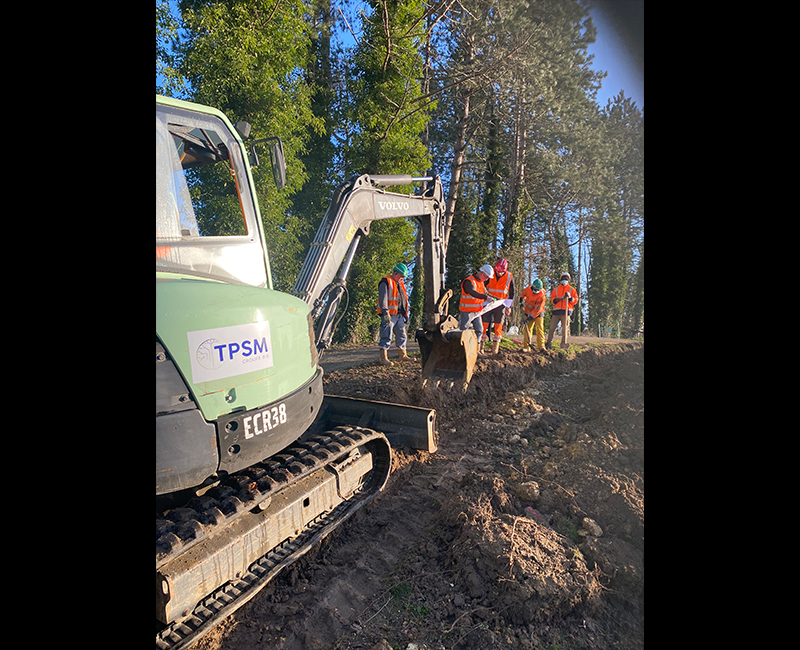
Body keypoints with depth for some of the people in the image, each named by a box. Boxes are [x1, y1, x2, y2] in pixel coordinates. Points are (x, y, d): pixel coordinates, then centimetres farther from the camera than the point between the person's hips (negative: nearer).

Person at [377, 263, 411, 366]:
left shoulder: (400, 284, 22)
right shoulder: (386, 282, -6)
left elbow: (404, 300, 28)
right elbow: (383, 299, -15)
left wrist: (406, 314, 24)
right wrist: (385, 313, -23)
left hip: (399, 315, 9)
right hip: (390, 315, -9)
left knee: (402, 335, 14)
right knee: (386, 337, -9)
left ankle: (402, 355, 25)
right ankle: (384, 358, -8)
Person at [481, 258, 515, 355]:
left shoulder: (509, 277, -2)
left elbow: (511, 293, 6)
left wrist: (509, 306, 2)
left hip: (500, 305, 1)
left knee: (498, 326, 2)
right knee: (484, 324, -1)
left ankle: (495, 349, 9)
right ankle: (480, 346, 6)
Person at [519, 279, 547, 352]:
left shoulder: (542, 296, -23)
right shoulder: (528, 289, -11)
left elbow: (538, 309, -25)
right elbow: (523, 293, 16)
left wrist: (530, 317, -28)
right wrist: (522, 300, 1)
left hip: (538, 313, -3)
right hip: (528, 312, 4)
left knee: (539, 329, -13)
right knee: (527, 329, 0)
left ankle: (541, 347, -14)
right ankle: (526, 347, 3)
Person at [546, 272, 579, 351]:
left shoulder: (572, 289, 14)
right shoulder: (556, 289, 18)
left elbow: (575, 300, 8)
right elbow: (552, 299, 11)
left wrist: (569, 297, -11)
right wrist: (560, 298, -7)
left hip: (566, 311, -2)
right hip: (556, 311, 2)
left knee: (565, 329, -6)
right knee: (552, 327, -2)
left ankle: (564, 345, -2)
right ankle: (549, 343, 4)